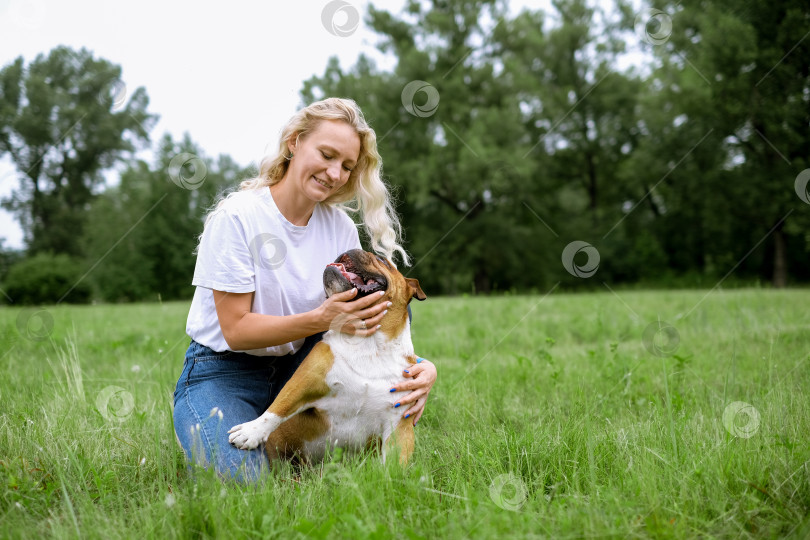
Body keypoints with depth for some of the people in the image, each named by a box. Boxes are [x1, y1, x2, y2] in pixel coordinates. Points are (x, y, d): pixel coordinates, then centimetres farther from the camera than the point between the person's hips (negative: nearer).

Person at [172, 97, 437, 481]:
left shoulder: (340, 226, -2)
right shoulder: (235, 218, -18)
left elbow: (361, 320, -8)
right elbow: (235, 330, -20)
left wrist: (420, 368, -28)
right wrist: (320, 320, -35)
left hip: (296, 369, 5)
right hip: (223, 373, -5)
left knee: (390, 303, -15)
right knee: (244, 481, -31)